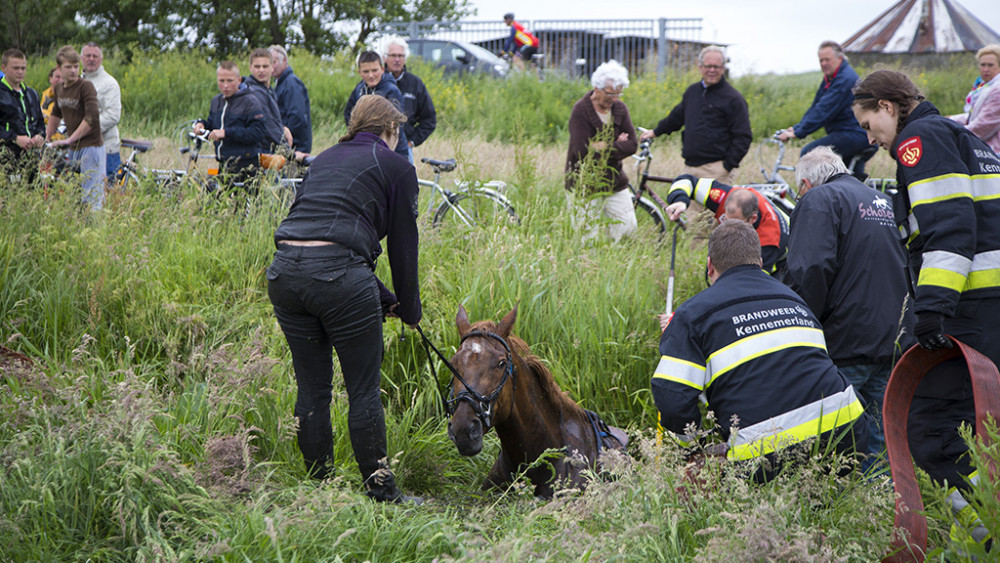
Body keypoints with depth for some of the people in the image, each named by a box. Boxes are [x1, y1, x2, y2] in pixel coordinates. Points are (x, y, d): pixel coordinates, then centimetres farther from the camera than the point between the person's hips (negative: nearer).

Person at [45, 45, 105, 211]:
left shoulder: (86, 86, -12)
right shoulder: (59, 87, 10)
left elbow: (92, 118, -21)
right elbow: (56, 113, 27)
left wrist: (69, 139, -18)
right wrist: (47, 138, 26)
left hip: (91, 146, -8)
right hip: (73, 148, 8)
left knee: (92, 195, -11)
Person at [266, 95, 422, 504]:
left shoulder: (326, 159, 26)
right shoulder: (396, 168, 9)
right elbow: (403, 245, 11)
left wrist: (382, 298, 29)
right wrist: (409, 309, 24)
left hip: (285, 271, 6)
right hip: (339, 274, -6)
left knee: (311, 389, 14)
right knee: (364, 390, 4)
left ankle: (319, 485, 20)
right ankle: (380, 491, 9)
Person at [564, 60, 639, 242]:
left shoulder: (620, 108, 4)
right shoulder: (581, 110, -15)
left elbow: (632, 145, -3)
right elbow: (583, 151, -23)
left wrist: (606, 147, -17)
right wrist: (616, 144, -14)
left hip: (614, 181, 6)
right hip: (585, 185, -6)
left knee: (627, 227, 5)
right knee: (590, 238, -4)